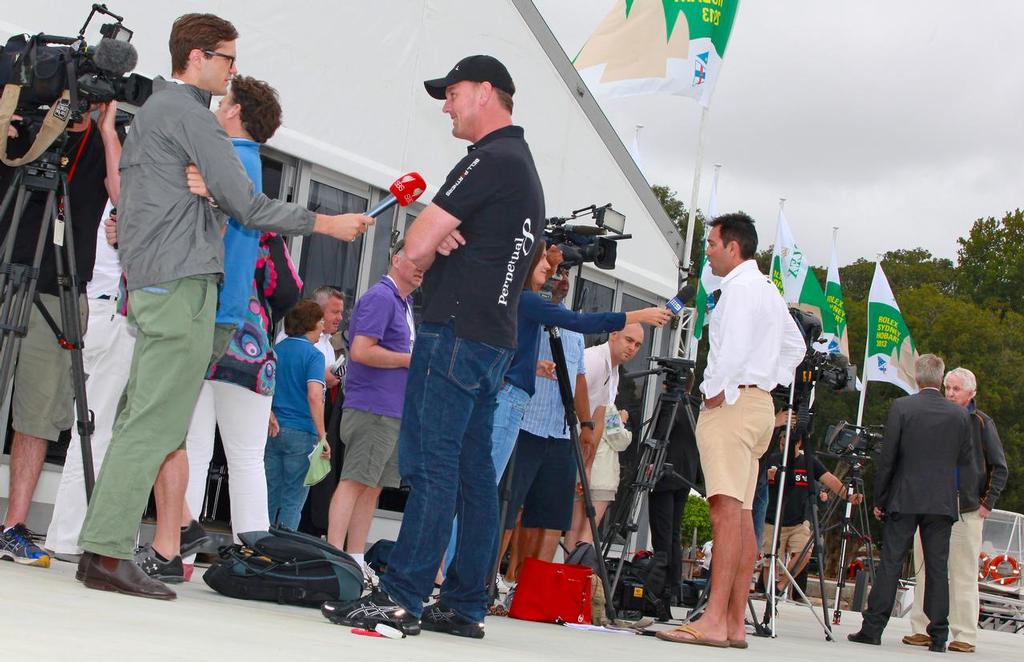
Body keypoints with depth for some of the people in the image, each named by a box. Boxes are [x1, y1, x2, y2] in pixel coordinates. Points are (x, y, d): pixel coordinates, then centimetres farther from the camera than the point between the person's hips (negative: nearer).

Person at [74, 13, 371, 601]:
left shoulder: (152, 111, 24)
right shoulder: (189, 113, -7)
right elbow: (247, 204, -9)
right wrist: (326, 223, -3)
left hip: (150, 283, 10)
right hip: (183, 285, -10)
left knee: (142, 420, 9)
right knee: (156, 425, -11)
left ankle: (102, 549, 9)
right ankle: (111, 554, -12)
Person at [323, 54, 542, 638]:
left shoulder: (490, 161, -11)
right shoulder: (527, 168, 22)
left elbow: (416, 247, -15)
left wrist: (431, 241, 8)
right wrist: (440, 238, 1)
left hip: (456, 332, -10)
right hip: (495, 339, 10)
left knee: (431, 466, -10)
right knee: (475, 474, 8)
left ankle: (401, 598, -10)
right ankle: (465, 606, 10)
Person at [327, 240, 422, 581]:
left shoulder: (405, 303, 20)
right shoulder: (380, 297, -10)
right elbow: (361, 351, -20)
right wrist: (409, 359, -13)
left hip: (395, 411, 10)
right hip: (373, 408, -10)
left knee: (373, 486, 9)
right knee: (355, 481, -11)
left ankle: (356, 560, 13)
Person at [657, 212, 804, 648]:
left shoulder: (739, 287, -9)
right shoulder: (768, 289, 22)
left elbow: (734, 347, -22)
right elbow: (794, 346, 29)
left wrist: (715, 391, -14)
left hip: (732, 401, -10)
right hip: (760, 403, 10)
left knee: (727, 508, -17)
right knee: (741, 513, 8)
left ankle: (714, 621, -23)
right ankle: (735, 623, 9)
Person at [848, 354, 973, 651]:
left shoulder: (901, 407, -5)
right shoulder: (960, 415, 2)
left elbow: (887, 458, -5)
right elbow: (965, 460, 8)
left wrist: (879, 499, 3)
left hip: (904, 499, -2)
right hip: (943, 502, 2)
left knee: (890, 562, 1)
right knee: (937, 567, 4)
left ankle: (873, 628, 0)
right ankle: (938, 636, 4)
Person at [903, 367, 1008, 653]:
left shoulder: (981, 422, 2)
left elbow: (999, 468, 5)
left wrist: (987, 503, -1)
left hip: (967, 511, -3)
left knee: (964, 575, -1)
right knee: (925, 571, 3)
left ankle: (965, 635, 3)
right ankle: (922, 629, 9)